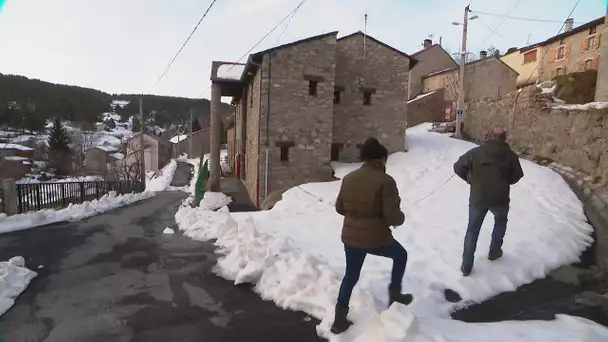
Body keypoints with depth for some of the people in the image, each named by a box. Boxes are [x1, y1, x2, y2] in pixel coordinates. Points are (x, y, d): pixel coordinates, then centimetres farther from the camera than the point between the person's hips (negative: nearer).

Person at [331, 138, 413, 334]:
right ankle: (395, 295, 36)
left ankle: (339, 319, 27)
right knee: (400, 255, 26)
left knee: (351, 275, 22)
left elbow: (340, 208, 10)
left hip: (350, 237, 5)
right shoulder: (385, 181, -17)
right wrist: (401, 218, 4)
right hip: (376, 239, -5)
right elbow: (393, 217, -18)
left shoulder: (349, 178, 2)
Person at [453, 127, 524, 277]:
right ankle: (494, 252, 42)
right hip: (500, 199, 1)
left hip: (478, 198, 0)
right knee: (501, 221, 32)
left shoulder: (476, 152, -4)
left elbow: (458, 167, -5)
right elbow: (516, 177, 4)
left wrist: (470, 179, 12)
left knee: (472, 230, 12)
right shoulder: (510, 155, -1)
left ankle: (466, 266, 14)